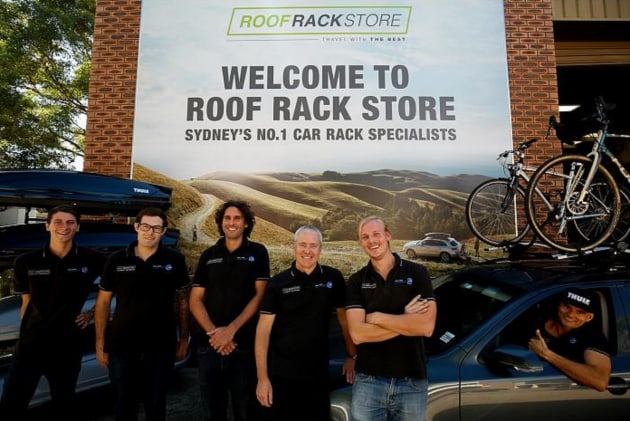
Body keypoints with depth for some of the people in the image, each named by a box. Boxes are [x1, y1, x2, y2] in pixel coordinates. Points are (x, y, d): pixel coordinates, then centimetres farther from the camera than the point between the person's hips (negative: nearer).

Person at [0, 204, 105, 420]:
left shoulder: (92, 260, -7)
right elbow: (27, 302, 6)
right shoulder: (26, 262, -2)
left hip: (68, 347, 0)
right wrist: (26, 333, 5)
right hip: (30, 345, 0)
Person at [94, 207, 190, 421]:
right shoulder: (116, 260, -2)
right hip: (121, 346, 1)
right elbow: (103, 302, 4)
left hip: (161, 346, -1)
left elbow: (182, 300, 1)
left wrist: (184, 339, 0)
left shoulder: (175, 260, -5)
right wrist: (100, 344, 2)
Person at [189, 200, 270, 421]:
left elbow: (260, 296, -7)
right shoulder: (209, 255, 8)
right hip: (209, 344, 3)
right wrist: (213, 332, -11)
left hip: (244, 344, -2)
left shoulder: (257, 253, 0)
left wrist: (231, 330, -15)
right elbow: (195, 301, 4)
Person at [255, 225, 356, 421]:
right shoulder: (277, 283, -4)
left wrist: (351, 356, 7)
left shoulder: (333, 278, -1)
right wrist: (262, 378, -10)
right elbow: (263, 330, -6)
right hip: (280, 375, -1)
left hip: (318, 375, 1)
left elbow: (344, 318, 8)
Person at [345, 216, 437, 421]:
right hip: (368, 382, 0)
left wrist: (377, 317, -13)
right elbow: (357, 334, -12)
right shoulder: (357, 281, -1)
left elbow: (426, 326, -15)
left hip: (412, 382, 0)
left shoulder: (417, 272, -4)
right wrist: (406, 320, -14)